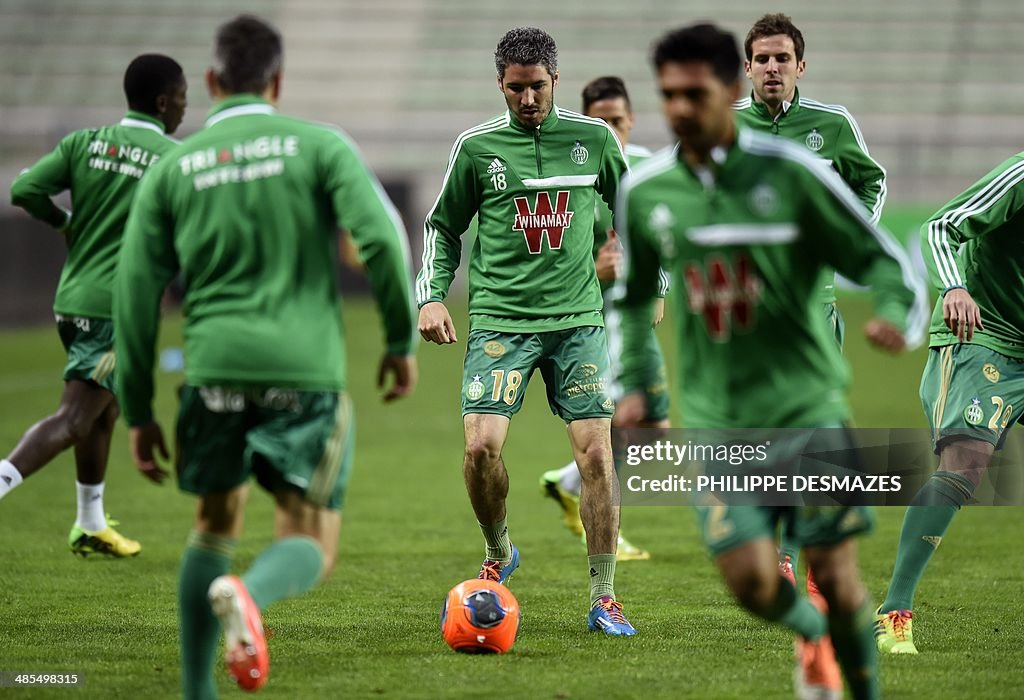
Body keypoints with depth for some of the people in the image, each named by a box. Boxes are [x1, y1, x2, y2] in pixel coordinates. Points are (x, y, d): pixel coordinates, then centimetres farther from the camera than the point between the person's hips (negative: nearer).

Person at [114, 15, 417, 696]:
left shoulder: (172, 168, 9)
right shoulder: (320, 145, 3)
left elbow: (135, 293, 7)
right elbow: (382, 238, -9)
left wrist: (139, 411, 13)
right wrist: (403, 340, 3)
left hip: (215, 371, 3)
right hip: (305, 370, -2)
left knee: (215, 526, 22)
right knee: (311, 547, 4)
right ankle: (249, 594, -30)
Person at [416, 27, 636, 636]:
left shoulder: (593, 138, 4)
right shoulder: (477, 147, 2)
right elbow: (444, 226, 12)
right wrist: (432, 296, 1)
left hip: (578, 318, 1)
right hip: (500, 320, -1)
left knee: (596, 450, -7)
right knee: (481, 446, -15)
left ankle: (604, 598, 2)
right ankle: (499, 554, 14)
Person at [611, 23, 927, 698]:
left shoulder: (790, 173, -7)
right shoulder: (644, 191, 3)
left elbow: (881, 258, -2)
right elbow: (631, 295, 20)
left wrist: (898, 315, -23)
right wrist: (631, 382, 10)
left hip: (805, 403, -2)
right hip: (716, 420, 2)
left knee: (837, 577, -5)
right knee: (750, 579, -9)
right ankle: (812, 631, 26)